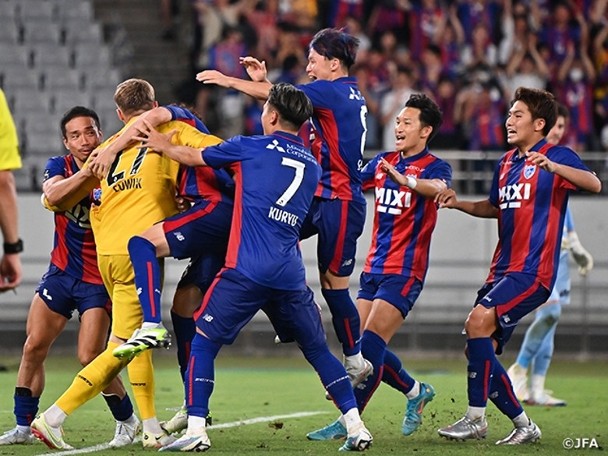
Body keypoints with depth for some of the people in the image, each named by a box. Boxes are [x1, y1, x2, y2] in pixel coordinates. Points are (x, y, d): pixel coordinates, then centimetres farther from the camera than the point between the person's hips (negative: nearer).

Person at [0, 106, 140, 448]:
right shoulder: (59, 167, -3)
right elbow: (52, 195, -25)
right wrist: (87, 171, -40)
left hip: (99, 279, -4)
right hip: (62, 272, 4)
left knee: (90, 357, -11)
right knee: (34, 347, 0)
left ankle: (128, 421, 10)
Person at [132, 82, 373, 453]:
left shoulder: (250, 148, 3)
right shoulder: (313, 167, 17)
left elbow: (192, 157, 16)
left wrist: (162, 144, 36)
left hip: (246, 271, -4)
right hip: (291, 276, 4)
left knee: (204, 340, 4)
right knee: (318, 349, 16)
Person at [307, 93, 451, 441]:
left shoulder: (435, 167, -7)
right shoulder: (384, 162, 13)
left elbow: (438, 188, -31)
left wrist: (403, 179, -50)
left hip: (405, 272, -7)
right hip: (374, 268, 7)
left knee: (371, 345, -15)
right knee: (361, 345, 6)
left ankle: (349, 422, -11)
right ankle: (416, 392, 26)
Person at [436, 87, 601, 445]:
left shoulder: (557, 156, -6)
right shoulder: (505, 163, 17)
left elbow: (594, 184, -24)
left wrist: (551, 166, -40)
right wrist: (460, 204, 14)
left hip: (533, 271, -9)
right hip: (503, 269, 9)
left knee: (478, 322, -25)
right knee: (478, 350, 3)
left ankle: (476, 418, -20)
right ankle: (524, 425, 16)